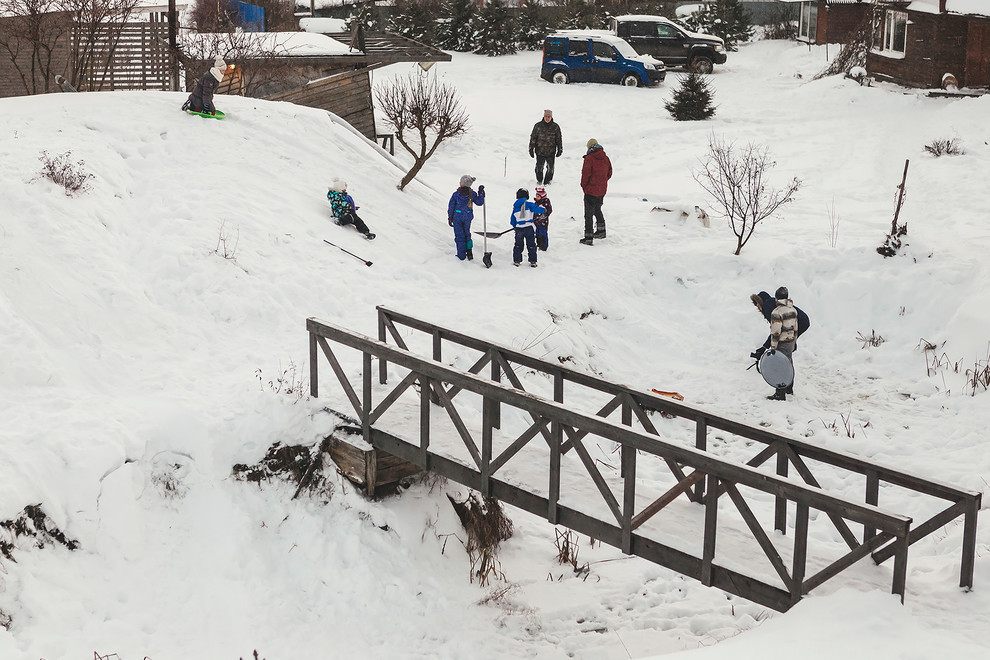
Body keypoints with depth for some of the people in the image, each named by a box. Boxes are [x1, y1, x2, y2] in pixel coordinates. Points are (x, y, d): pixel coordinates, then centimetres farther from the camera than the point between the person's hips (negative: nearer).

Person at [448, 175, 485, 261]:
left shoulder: (456, 194, -16)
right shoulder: (472, 194, -11)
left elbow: (451, 206, -8)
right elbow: (479, 202, 3)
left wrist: (450, 218, 2)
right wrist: (481, 193, 8)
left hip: (457, 217, -2)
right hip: (468, 217, 2)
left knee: (459, 236, 9)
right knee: (467, 234, 23)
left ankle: (461, 256, 14)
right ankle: (469, 252, 12)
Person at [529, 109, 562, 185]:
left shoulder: (555, 127, 0)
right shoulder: (538, 126, -3)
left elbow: (558, 139, 9)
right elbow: (533, 138, 3)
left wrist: (560, 150, 9)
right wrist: (531, 149, 1)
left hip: (551, 152, 0)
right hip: (540, 151, 0)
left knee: (550, 168, 1)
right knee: (539, 168, 4)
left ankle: (547, 181, 20)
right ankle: (539, 180, 26)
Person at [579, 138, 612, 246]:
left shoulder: (589, 158, -16)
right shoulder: (605, 158, 4)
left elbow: (586, 174, -16)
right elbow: (609, 173, 10)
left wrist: (584, 186, -1)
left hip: (591, 190, -7)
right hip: (602, 190, 7)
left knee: (589, 214, 0)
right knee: (597, 210, 27)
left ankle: (588, 237, 0)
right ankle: (601, 231, 37)